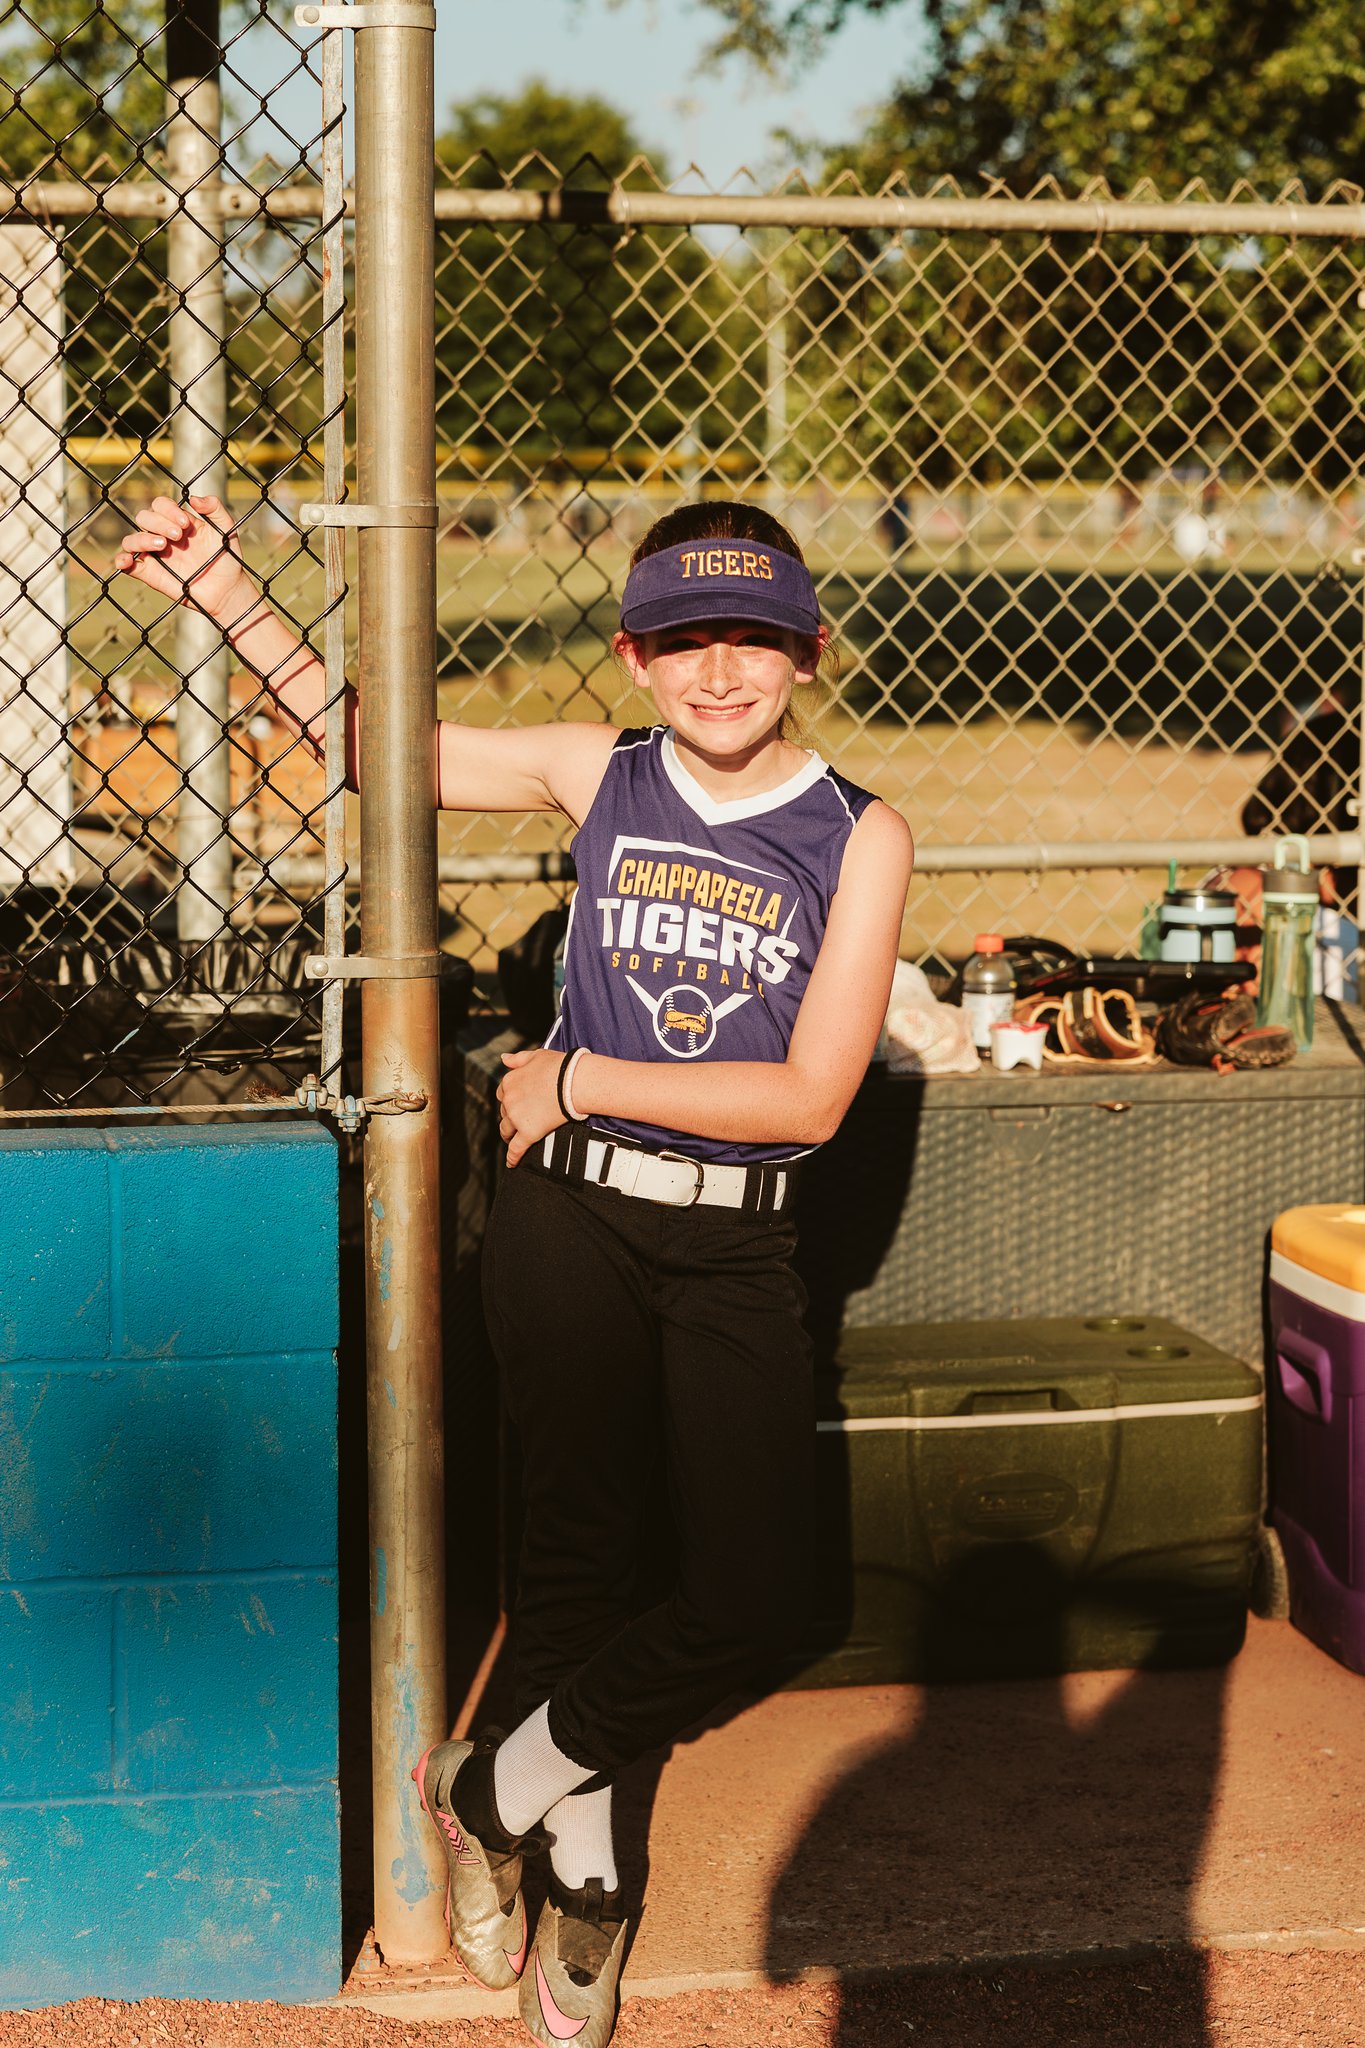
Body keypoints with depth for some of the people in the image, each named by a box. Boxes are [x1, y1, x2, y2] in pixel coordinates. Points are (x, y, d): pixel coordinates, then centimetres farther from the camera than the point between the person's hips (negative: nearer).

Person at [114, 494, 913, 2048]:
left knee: (755, 1596, -5)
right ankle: (578, 1879, 21)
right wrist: (220, 589, 0)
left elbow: (811, 1098, -9)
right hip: (567, 1222, 0)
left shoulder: (859, 836, -2)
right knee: (578, 1539, 2)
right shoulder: (595, 773, 4)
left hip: (736, 1251, 0)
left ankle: (493, 1789, 16)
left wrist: (581, 1077, -8)